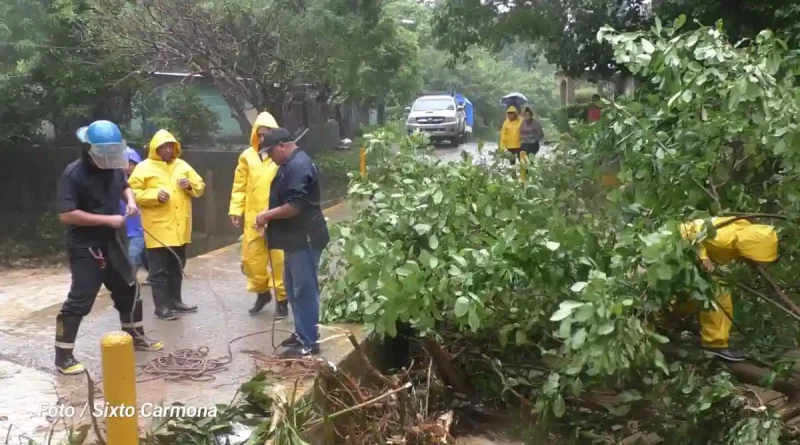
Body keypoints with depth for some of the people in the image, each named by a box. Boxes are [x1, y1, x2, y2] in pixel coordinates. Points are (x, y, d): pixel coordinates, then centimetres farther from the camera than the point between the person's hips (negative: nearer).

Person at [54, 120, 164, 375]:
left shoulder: (114, 167, 1)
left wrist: (130, 200, -1)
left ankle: (135, 337, 36)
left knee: (128, 289, 17)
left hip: (112, 243, 8)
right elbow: (66, 215, -25)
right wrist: (107, 219, -24)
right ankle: (63, 356, 2)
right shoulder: (73, 174, -20)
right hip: (85, 248, -8)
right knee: (80, 300, -8)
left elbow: (124, 185, 23)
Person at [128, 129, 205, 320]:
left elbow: (200, 187, 15)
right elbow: (133, 192, -9)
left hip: (179, 228, 6)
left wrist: (189, 185, -7)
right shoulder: (144, 168, -4)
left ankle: (175, 300, 28)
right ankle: (161, 306, 4)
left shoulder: (182, 165, 12)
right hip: (158, 229, -6)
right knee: (159, 270, -2)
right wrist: (155, 195, -21)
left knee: (177, 267, 16)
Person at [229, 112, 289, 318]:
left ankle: (282, 298, 16)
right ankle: (262, 292, 32)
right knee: (251, 258, 11)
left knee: (279, 259, 1)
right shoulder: (247, 156, 6)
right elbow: (240, 187, 8)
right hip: (253, 217, 4)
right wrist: (236, 210, 1)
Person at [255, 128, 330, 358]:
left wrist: (267, 216, -14)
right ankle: (302, 333, 28)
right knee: (294, 287, 17)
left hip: (304, 238, -11)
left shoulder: (298, 166, -20)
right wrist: (270, 215, 11)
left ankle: (309, 343, 1)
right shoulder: (291, 163, 15)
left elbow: (295, 206, -25)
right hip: (296, 237, 11)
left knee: (304, 290, -5)